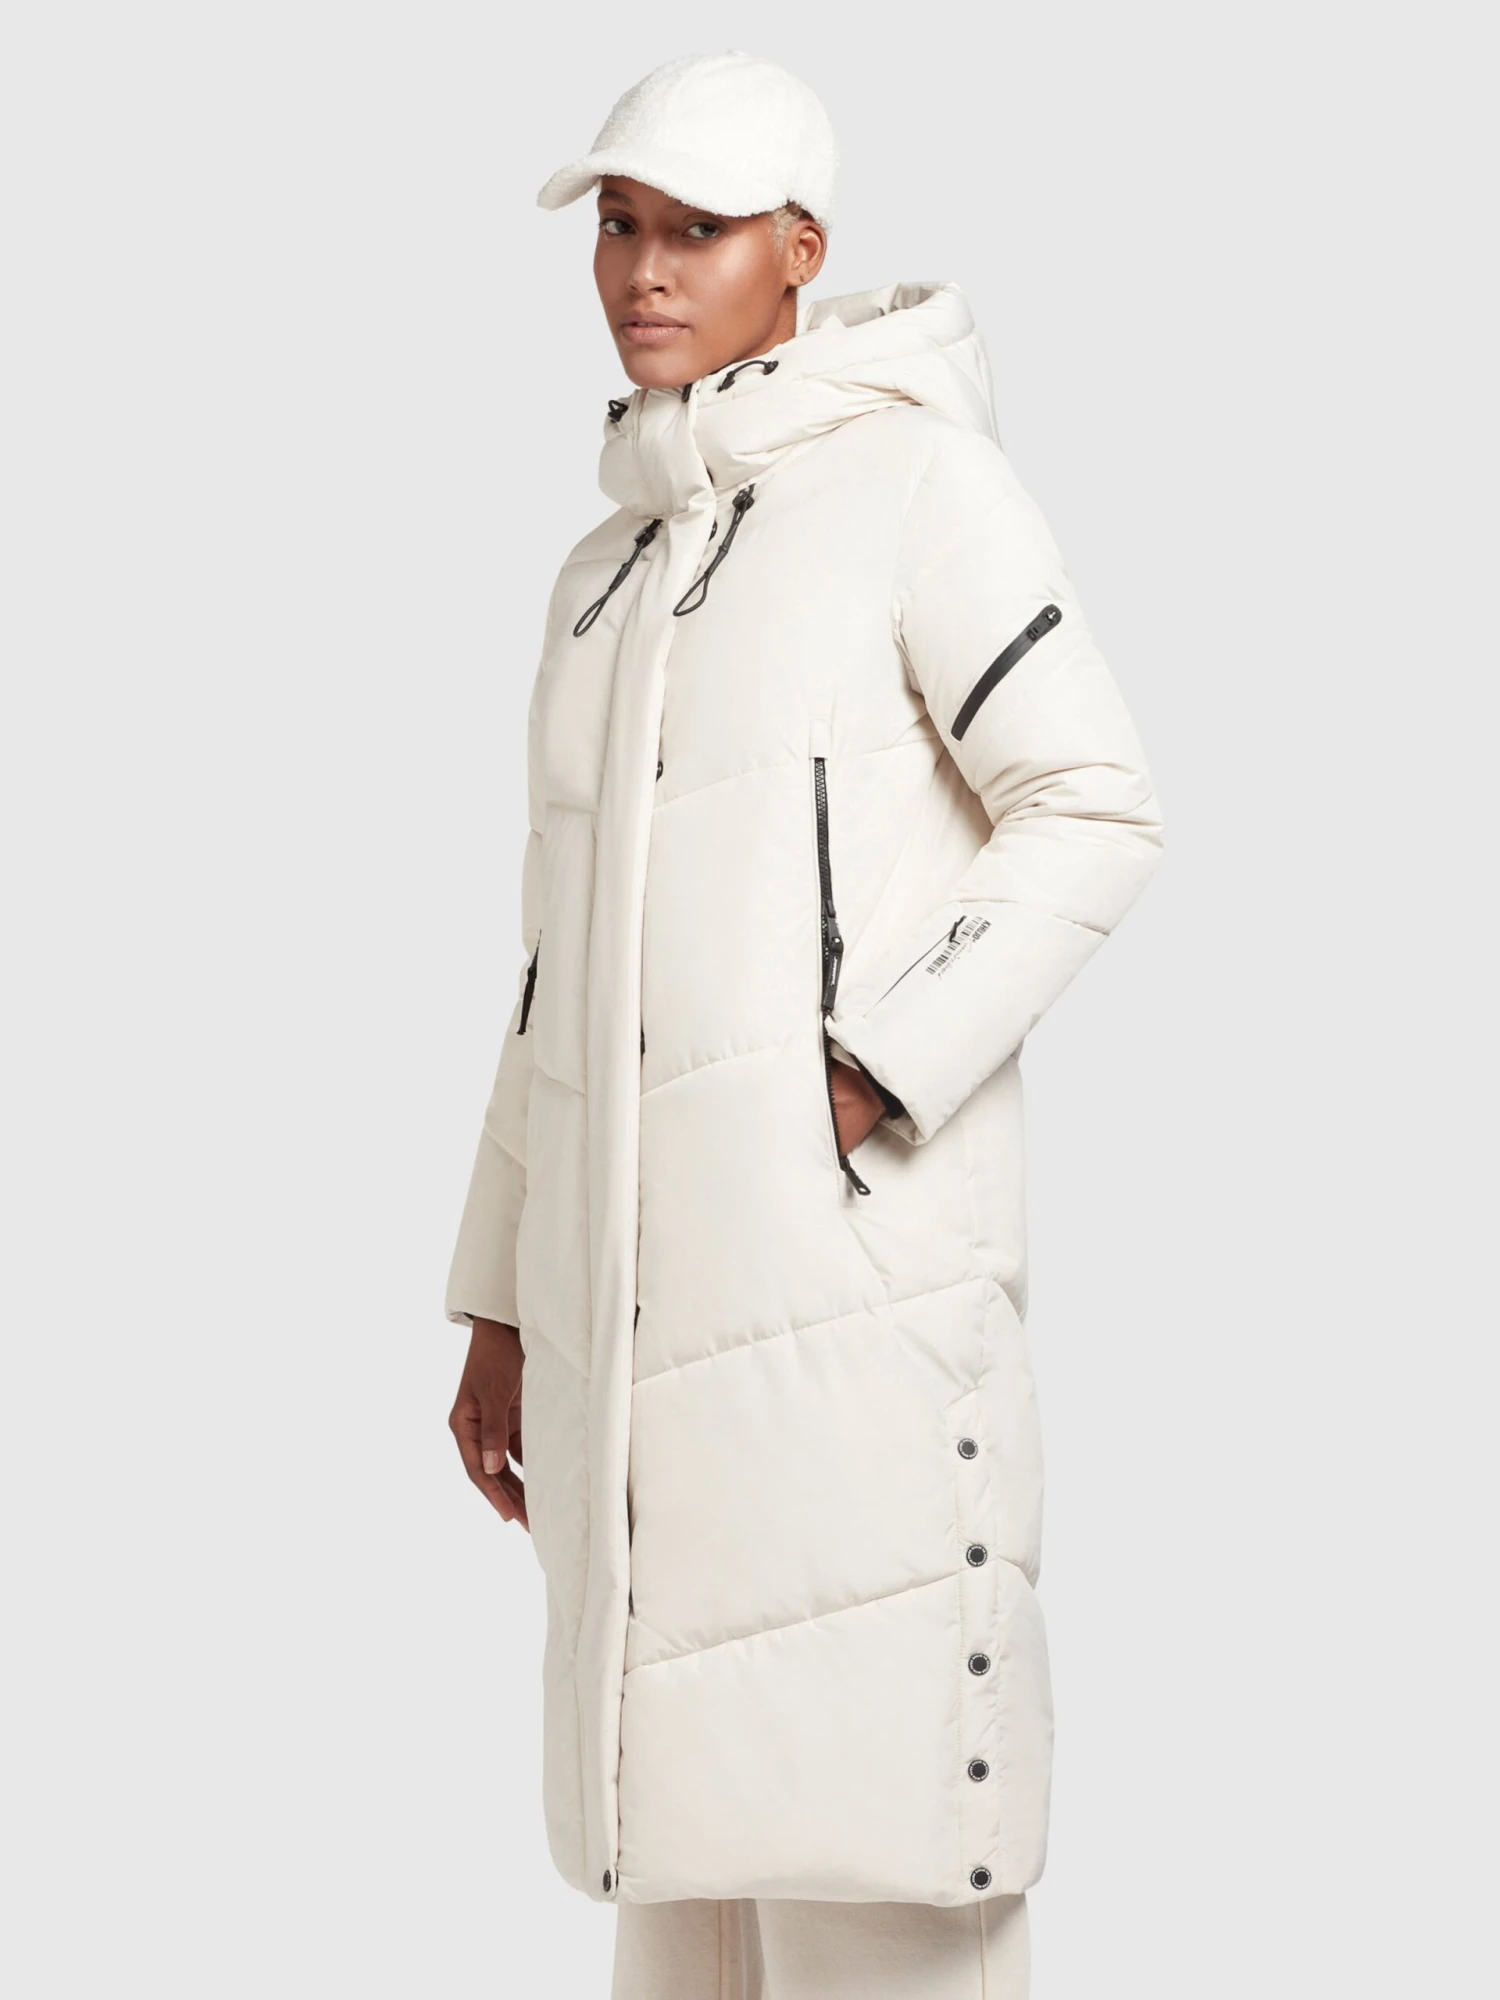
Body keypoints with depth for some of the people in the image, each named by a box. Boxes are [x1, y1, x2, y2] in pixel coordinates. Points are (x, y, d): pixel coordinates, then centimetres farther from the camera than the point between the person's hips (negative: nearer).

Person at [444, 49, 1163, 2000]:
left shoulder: (916, 479, -4)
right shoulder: (612, 577, 17)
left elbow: (1094, 812, -10)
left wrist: (869, 1085, -19)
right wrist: (502, 1306, 16)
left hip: (849, 1246, -7)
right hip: (642, 1284, 7)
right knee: (684, 1792, 11)